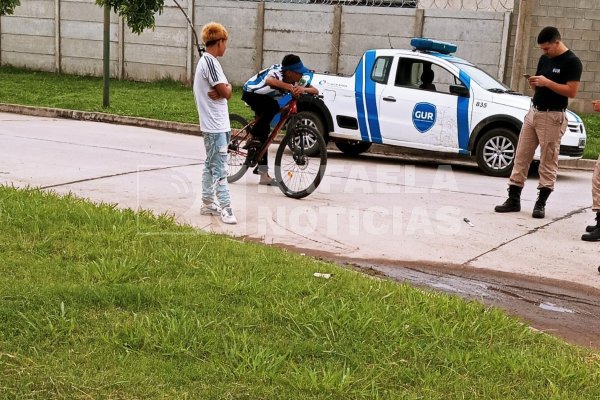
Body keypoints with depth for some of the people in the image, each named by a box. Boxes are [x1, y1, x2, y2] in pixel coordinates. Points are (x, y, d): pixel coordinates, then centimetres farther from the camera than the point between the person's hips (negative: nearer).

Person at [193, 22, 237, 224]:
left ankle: (208, 203, 23)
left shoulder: (204, 60, 15)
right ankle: (225, 208, -9)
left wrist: (221, 90, -9)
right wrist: (227, 87, 1)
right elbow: (226, 92, -19)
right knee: (219, 168, -10)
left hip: (212, 124, 10)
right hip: (215, 125, -10)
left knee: (211, 165, 15)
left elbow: (222, 90, 11)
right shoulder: (211, 62, -17)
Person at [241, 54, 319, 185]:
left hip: (266, 99, 7)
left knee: (264, 132, 4)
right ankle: (253, 135, -17)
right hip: (251, 93, -7)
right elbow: (269, 80, -63)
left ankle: (264, 175, 9)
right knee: (273, 107, -35)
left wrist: (303, 89, -42)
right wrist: (289, 87, -70)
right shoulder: (277, 72, -39)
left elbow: (315, 91, -21)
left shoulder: (299, 79, -18)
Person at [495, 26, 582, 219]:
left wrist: (547, 82, -20)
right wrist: (534, 83, -1)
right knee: (521, 157, 4)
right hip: (534, 112, 7)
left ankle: (541, 203, 3)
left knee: (548, 161, -2)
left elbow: (571, 91, -15)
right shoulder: (544, 59, 14)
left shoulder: (572, 62, -8)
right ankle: (513, 199, 8)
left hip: (552, 117, -7)